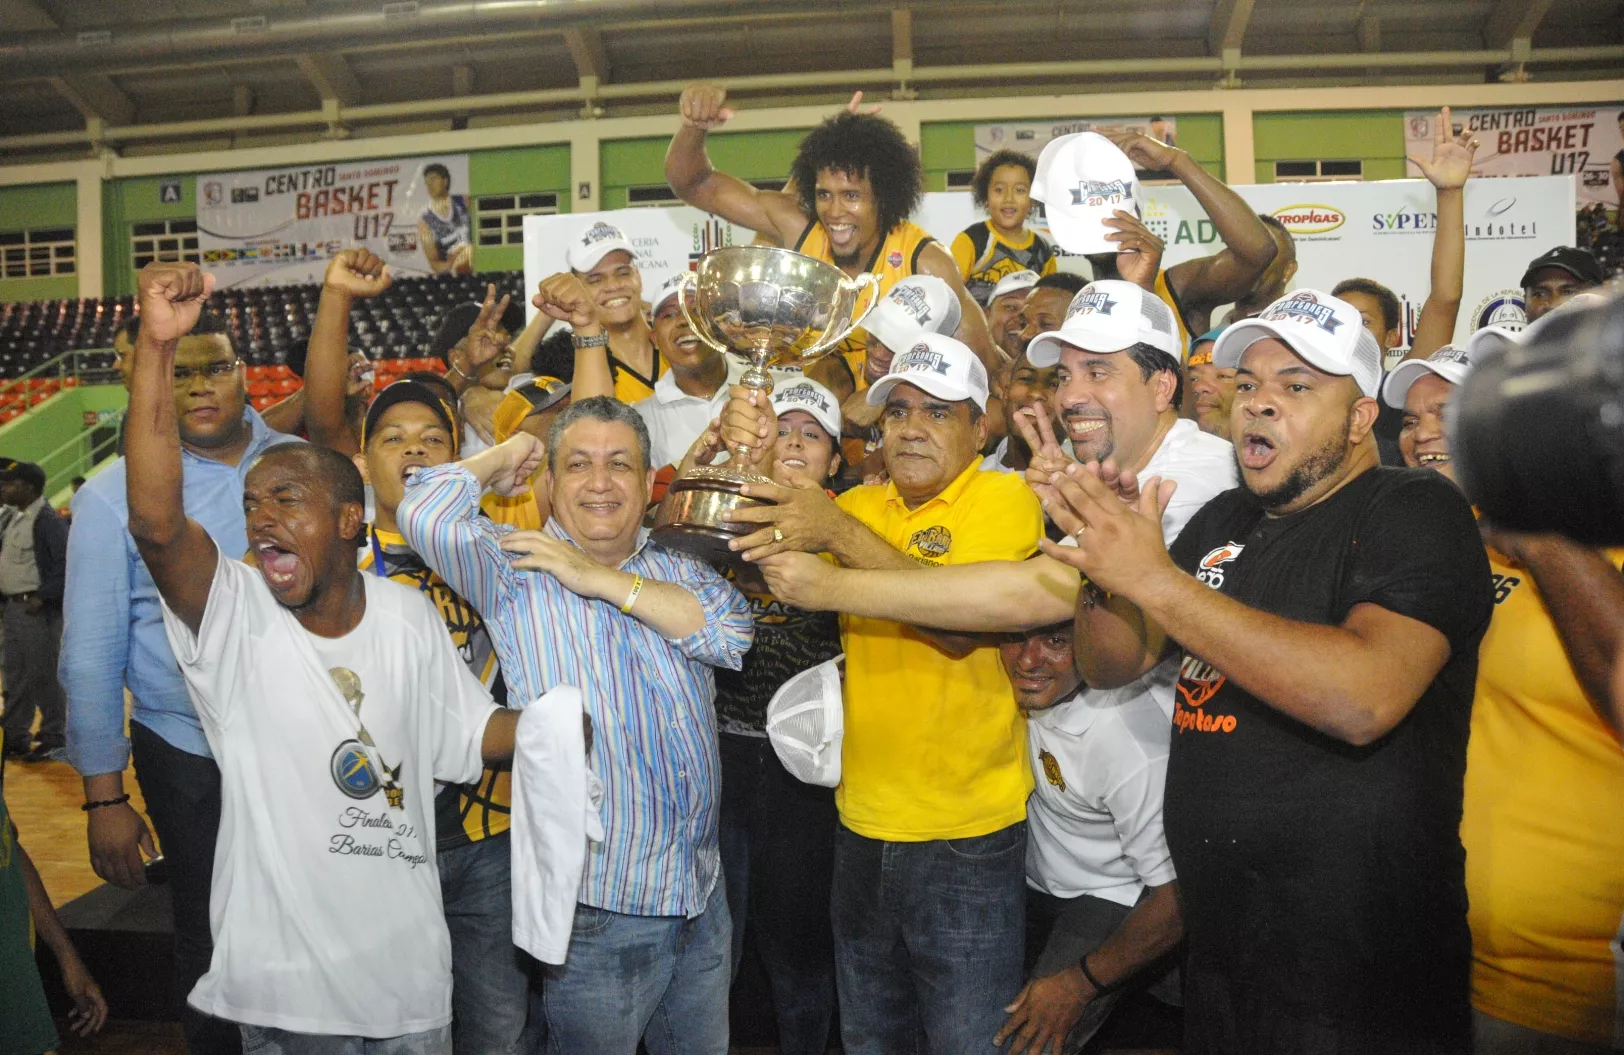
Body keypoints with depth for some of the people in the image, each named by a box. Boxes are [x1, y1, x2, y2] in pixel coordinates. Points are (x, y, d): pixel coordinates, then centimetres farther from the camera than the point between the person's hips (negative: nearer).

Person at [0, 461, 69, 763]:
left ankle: (53, 739, 6)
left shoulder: (48, 521, -15)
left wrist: (42, 597, -22)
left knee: (44, 674, -3)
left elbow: (66, 564, -21)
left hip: (38, 609, -10)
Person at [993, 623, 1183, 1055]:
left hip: (1112, 901, -6)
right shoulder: (1025, 682, -20)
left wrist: (1080, 983, -17)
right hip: (1033, 881, 6)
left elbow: (1178, 900, -27)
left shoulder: (1132, 741, -37)